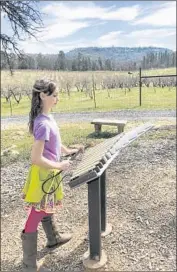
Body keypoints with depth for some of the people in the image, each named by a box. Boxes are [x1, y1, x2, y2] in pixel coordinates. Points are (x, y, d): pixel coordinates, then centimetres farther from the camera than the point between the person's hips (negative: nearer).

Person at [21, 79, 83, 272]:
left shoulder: (47, 117, 3)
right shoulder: (43, 124, -27)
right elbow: (36, 158, -29)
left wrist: (67, 150, 15)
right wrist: (59, 166, -20)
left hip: (49, 173, 10)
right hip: (43, 175, -10)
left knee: (47, 209, 28)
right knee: (35, 218, 5)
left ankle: (53, 239, 52)